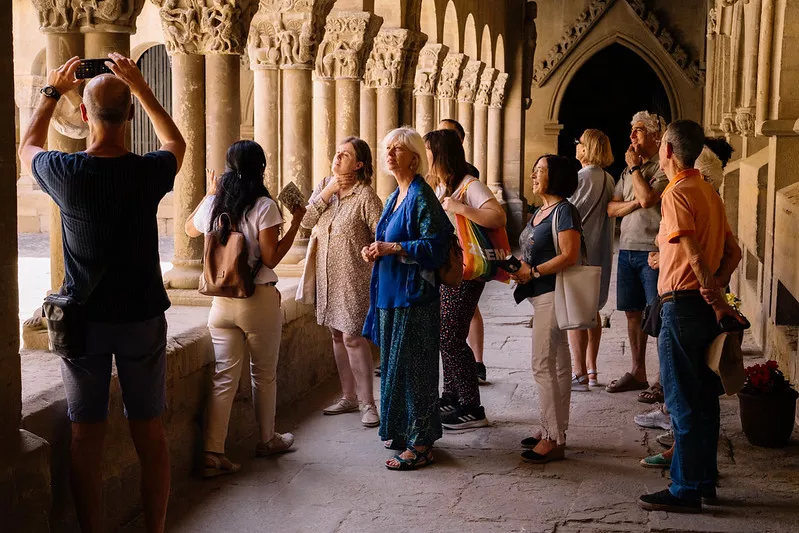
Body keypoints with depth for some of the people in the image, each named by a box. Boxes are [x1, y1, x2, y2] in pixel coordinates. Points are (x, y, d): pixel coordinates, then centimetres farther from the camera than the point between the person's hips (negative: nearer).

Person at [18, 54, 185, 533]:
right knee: (150, 432, 10)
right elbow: (176, 142, 13)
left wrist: (53, 92, 23)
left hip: (83, 318, 0)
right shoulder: (148, 172, -12)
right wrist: (140, 87, 15)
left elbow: (28, 146, 14)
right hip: (142, 317, 0)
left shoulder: (66, 173, -12)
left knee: (87, 435, 8)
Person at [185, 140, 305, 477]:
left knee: (224, 376, 4)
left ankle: (212, 454, -2)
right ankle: (267, 440, 31)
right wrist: (295, 223, -7)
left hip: (222, 301, 4)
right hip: (259, 300, -4)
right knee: (264, 374, 14)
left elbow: (190, 229, 24)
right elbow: (271, 258, -15)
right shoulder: (264, 206, -12)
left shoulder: (213, 204, 3)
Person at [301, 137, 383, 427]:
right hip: (327, 275, 7)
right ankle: (348, 397, 24)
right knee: (337, 335, 12)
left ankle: (367, 403, 0)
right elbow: (306, 221, -4)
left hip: (354, 278, -7)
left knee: (353, 337, -9)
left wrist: (377, 276, -15)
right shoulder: (324, 186, 6)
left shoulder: (365, 196, -12)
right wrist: (329, 190, -11)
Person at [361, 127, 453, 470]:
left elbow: (435, 245, -19)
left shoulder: (421, 196, -12)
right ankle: (402, 432, 25)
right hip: (390, 295, 9)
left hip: (413, 297, -9)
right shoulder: (393, 199, 16)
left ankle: (421, 445, 1)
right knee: (394, 364, 13)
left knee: (412, 367, -6)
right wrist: (376, 252, 7)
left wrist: (393, 248, -23)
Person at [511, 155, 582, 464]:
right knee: (558, 365, 13)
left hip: (553, 294, -10)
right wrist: (517, 267, 4)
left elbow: (570, 256, -21)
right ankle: (555, 431, 20)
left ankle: (553, 440, -4)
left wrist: (533, 272, -18)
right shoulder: (540, 211, 17)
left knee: (543, 365, -9)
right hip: (541, 295, 10)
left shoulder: (564, 211, -12)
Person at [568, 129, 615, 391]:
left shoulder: (580, 178, -15)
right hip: (600, 252, 8)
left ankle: (580, 375, -4)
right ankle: (591, 370, 21)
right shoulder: (608, 180, 9)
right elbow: (610, 214, 14)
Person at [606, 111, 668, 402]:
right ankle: (638, 373, 23)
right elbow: (611, 208, 12)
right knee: (633, 313, 13)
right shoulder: (629, 170, 17)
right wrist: (633, 203, -8)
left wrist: (634, 166, -9)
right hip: (627, 248, 8)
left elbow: (647, 198, -23)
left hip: (652, 250, -8)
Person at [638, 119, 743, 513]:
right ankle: (704, 479, 23)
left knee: (682, 402, -4)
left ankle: (685, 491, 1)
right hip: (705, 304, 9)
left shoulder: (677, 193, -14)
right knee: (704, 397, 14)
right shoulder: (709, 191, 13)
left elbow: (695, 255, -21)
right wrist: (716, 290, 4)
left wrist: (715, 300, -16)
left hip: (682, 304, -9)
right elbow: (733, 252, 14)